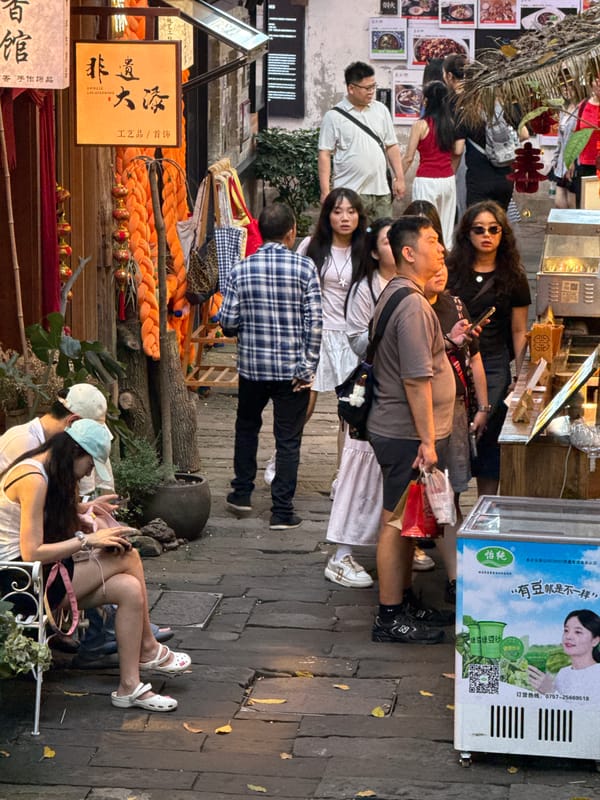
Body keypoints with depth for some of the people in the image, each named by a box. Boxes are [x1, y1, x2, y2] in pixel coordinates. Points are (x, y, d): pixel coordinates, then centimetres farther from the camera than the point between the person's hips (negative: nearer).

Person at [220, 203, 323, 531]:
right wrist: (308, 367, -7)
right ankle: (282, 511, 4)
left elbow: (228, 322, -3)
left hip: (252, 365, 2)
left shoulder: (242, 270, -4)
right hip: (292, 367, -2)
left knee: (247, 427, 24)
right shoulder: (304, 268, -8)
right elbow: (314, 322, -12)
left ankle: (242, 493, 30)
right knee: (288, 439, 4)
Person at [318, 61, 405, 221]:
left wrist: (399, 178, 6)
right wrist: (325, 191, -9)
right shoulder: (334, 116, -2)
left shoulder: (381, 110, 10)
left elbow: (391, 147, 14)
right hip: (349, 193, -4)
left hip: (380, 191, 4)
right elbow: (325, 154, -3)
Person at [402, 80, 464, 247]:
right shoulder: (453, 124, 4)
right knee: (446, 229, 9)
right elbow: (458, 151, 0)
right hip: (448, 180, 5)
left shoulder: (421, 125, -8)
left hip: (426, 181, -5)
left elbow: (409, 157, -7)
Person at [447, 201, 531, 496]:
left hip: (493, 365, -1)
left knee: (486, 436, 0)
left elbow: (519, 331, 8)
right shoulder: (450, 271, 7)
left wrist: (521, 377, 1)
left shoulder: (513, 278, 6)